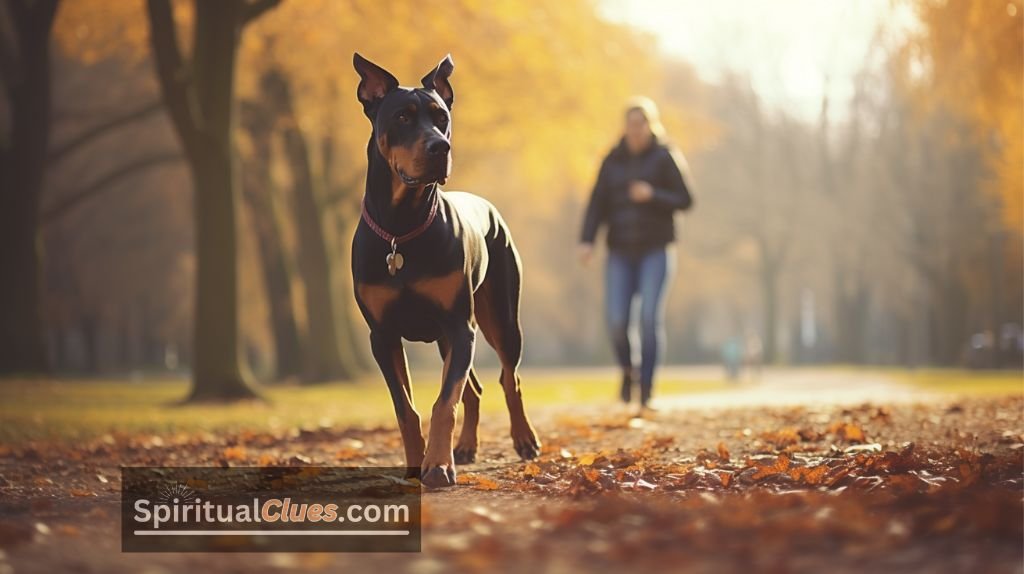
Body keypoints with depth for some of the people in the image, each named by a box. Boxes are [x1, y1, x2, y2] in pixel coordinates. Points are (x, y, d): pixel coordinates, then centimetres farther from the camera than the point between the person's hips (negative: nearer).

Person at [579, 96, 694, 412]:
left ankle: (646, 391, -9)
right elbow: (598, 203, 3)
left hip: (656, 250, -3)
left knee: (650, 318, -14)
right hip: (621, 252, 3)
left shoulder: (665, 157, -1)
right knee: (616, 321, -9)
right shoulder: (613, 160, 9)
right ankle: (628, 370, 21)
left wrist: (653, 195, -20)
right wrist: (587, 241, -11)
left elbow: (685, 200, -3)